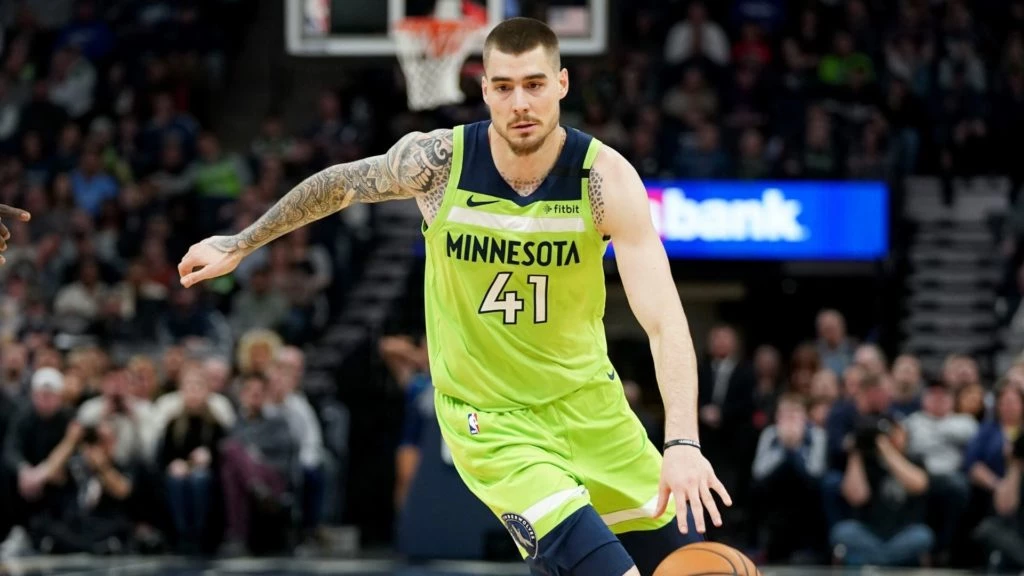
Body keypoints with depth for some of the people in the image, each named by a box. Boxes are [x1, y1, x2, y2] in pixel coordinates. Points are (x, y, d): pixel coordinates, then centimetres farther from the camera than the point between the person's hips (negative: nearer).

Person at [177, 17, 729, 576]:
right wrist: (239, 245, 16)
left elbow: (664, 319, -26)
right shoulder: (437, 160, -17)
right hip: (488, 418, -3)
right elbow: (339, 184, 5)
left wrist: (683, 443, -39)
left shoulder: (606, 178, -18)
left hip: (586, 398, 3)